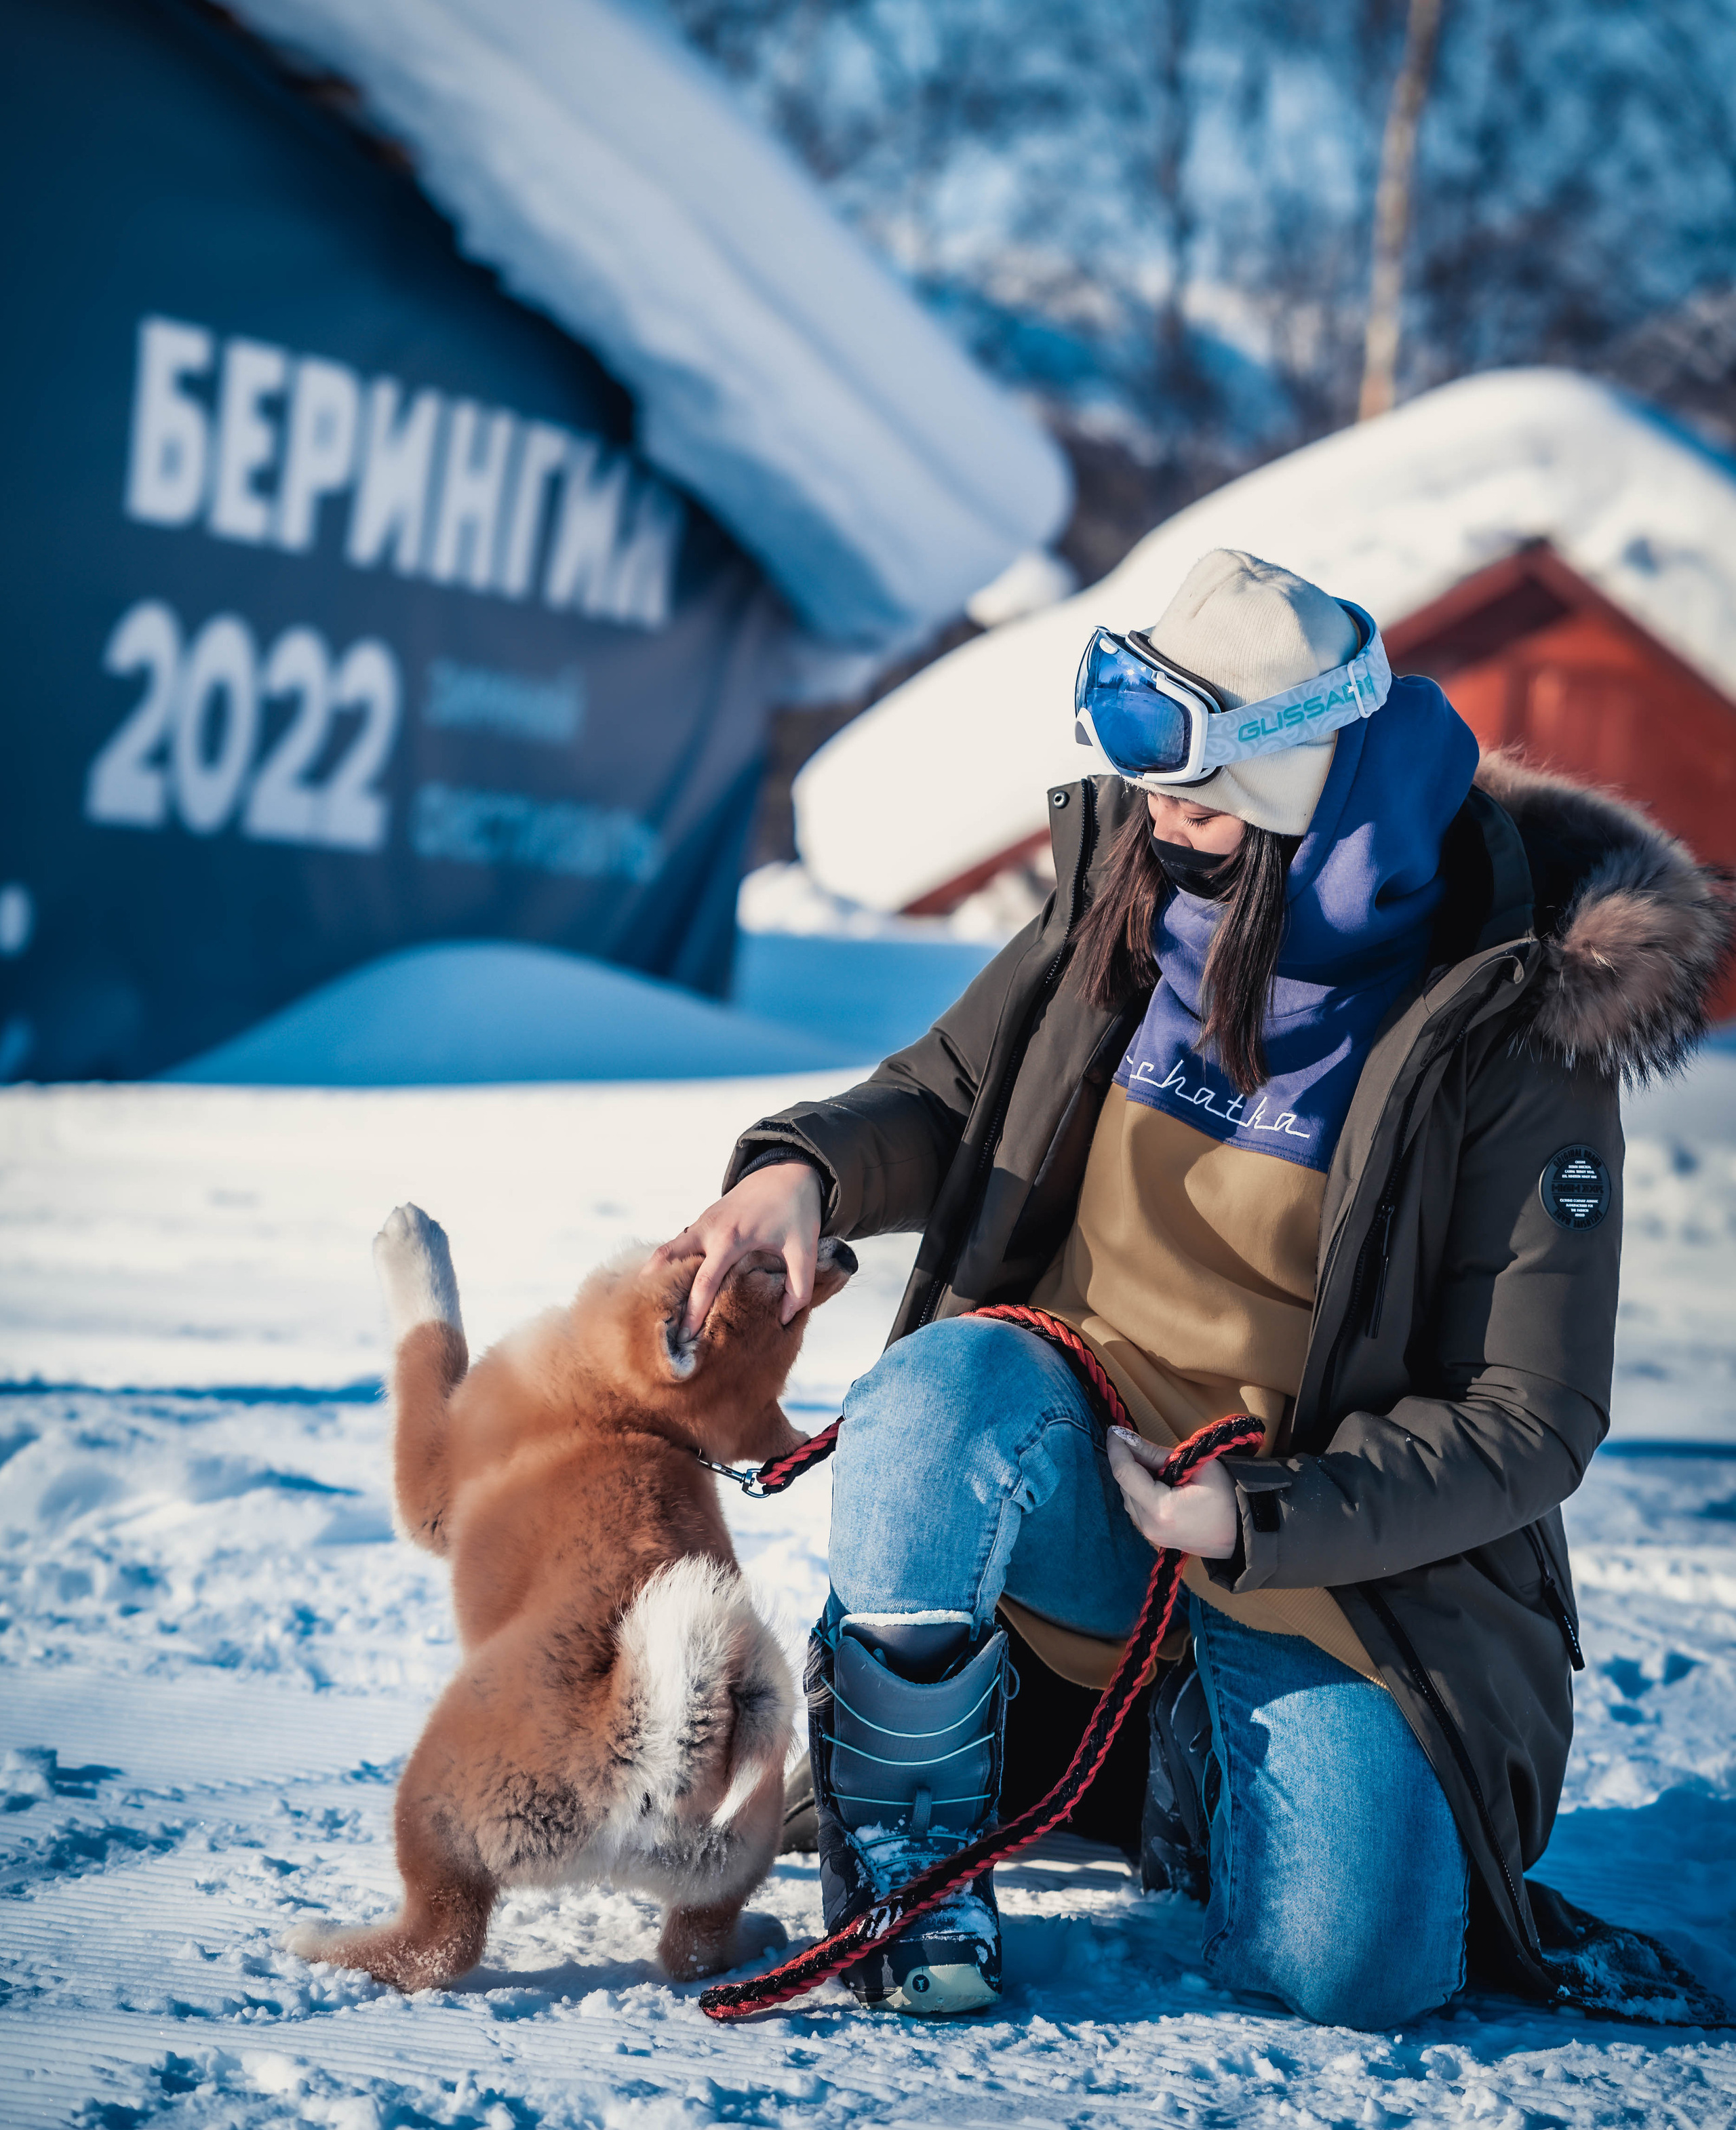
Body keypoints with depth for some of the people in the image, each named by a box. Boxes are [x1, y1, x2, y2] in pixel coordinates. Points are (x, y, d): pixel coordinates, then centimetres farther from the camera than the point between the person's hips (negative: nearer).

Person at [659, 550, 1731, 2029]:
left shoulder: (1512, 1035, -15)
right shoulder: (1132, 902, -2)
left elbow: (1530, 1426, -13)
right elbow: (944, 1097, 11)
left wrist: (1255, 1517, -22)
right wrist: (812, 1165, -12)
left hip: (1325, 1543, -2)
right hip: (1070, 1460, 2)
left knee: (1352, 1967, -18)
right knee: (942, 1388, -34)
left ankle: (1209, 1757, 19)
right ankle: (904, 1840, -11)